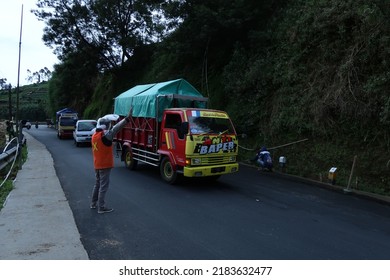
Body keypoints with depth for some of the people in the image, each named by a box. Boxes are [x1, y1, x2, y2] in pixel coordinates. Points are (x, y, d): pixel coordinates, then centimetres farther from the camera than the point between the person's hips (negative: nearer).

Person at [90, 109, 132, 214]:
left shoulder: (94, 135, 7)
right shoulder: (104, 135, -21)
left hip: (97, 165, 9)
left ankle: (94, 203, 31)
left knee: (97, 184, 21)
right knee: (103, 186, -2)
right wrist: (127, 119, -42)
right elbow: (115, 129, -35)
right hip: (105, 165, -9)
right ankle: (101, 208, 3)